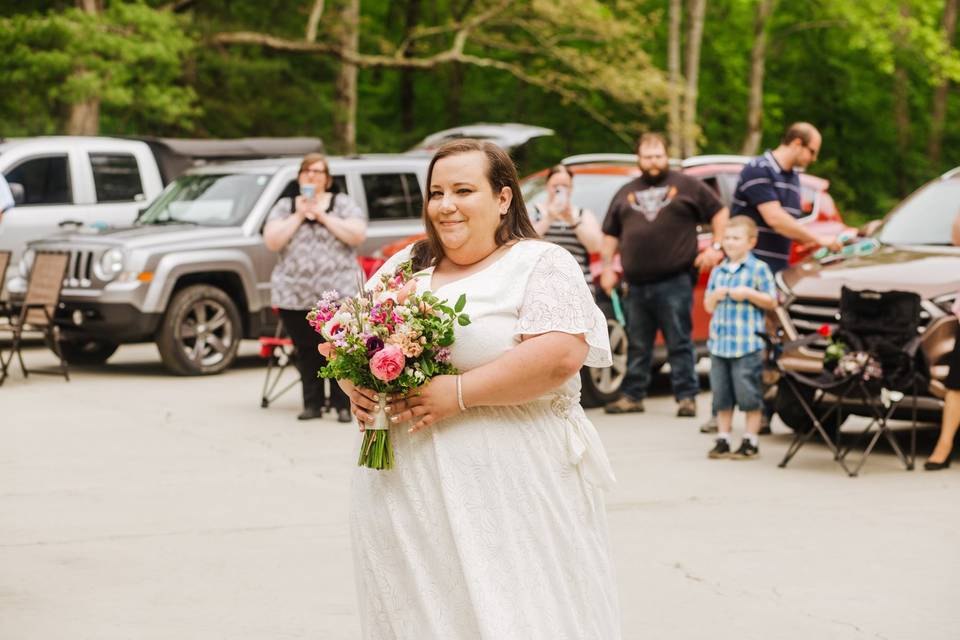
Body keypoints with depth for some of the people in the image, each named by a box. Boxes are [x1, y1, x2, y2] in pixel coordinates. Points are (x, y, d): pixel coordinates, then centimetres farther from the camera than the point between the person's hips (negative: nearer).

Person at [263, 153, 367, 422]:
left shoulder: (343, 203, 10)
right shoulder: (284, 206, 14)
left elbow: (357, 235, -5)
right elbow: (271, 241, 0)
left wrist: (323, 216, -6)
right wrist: (298, 216, -5)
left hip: (338, 294, -2)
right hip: (295, 296, 2)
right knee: (307, 351, 3)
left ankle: (343, 405, -1)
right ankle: (312, 403, 11)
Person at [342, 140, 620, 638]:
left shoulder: (541, 265, -3)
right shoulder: (404, 266, 15)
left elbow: (561, 354, -18)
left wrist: (459, 393, -20)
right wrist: (354, 385, -3)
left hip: (509, 493, -6)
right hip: (404, 489, 6)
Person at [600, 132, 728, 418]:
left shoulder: (686, 185, 7)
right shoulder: (626, 193, 18)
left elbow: (719, 212, 9)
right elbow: (610, 234, 22)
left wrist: (717, 248, -1)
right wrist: (607, 267, 11)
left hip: (675, 282, -4)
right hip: (637, 284, 4)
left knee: (680, 343, -4)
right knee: (638, 345, 9)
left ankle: (686, 397, 0)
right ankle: (632, 396, 15)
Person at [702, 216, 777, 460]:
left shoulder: (758, 269, -2)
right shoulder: (718, 271, 14)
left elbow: (771, 302, -3)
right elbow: (708, 306, 19)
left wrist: (749, 294, -16)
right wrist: (715, 296, -3)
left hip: (748, 345, -6)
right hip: (719, 342, 6)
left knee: (748, 395, -3)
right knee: (721, 396, 9)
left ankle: (751, 441, 5)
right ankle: (723, 439, 16)